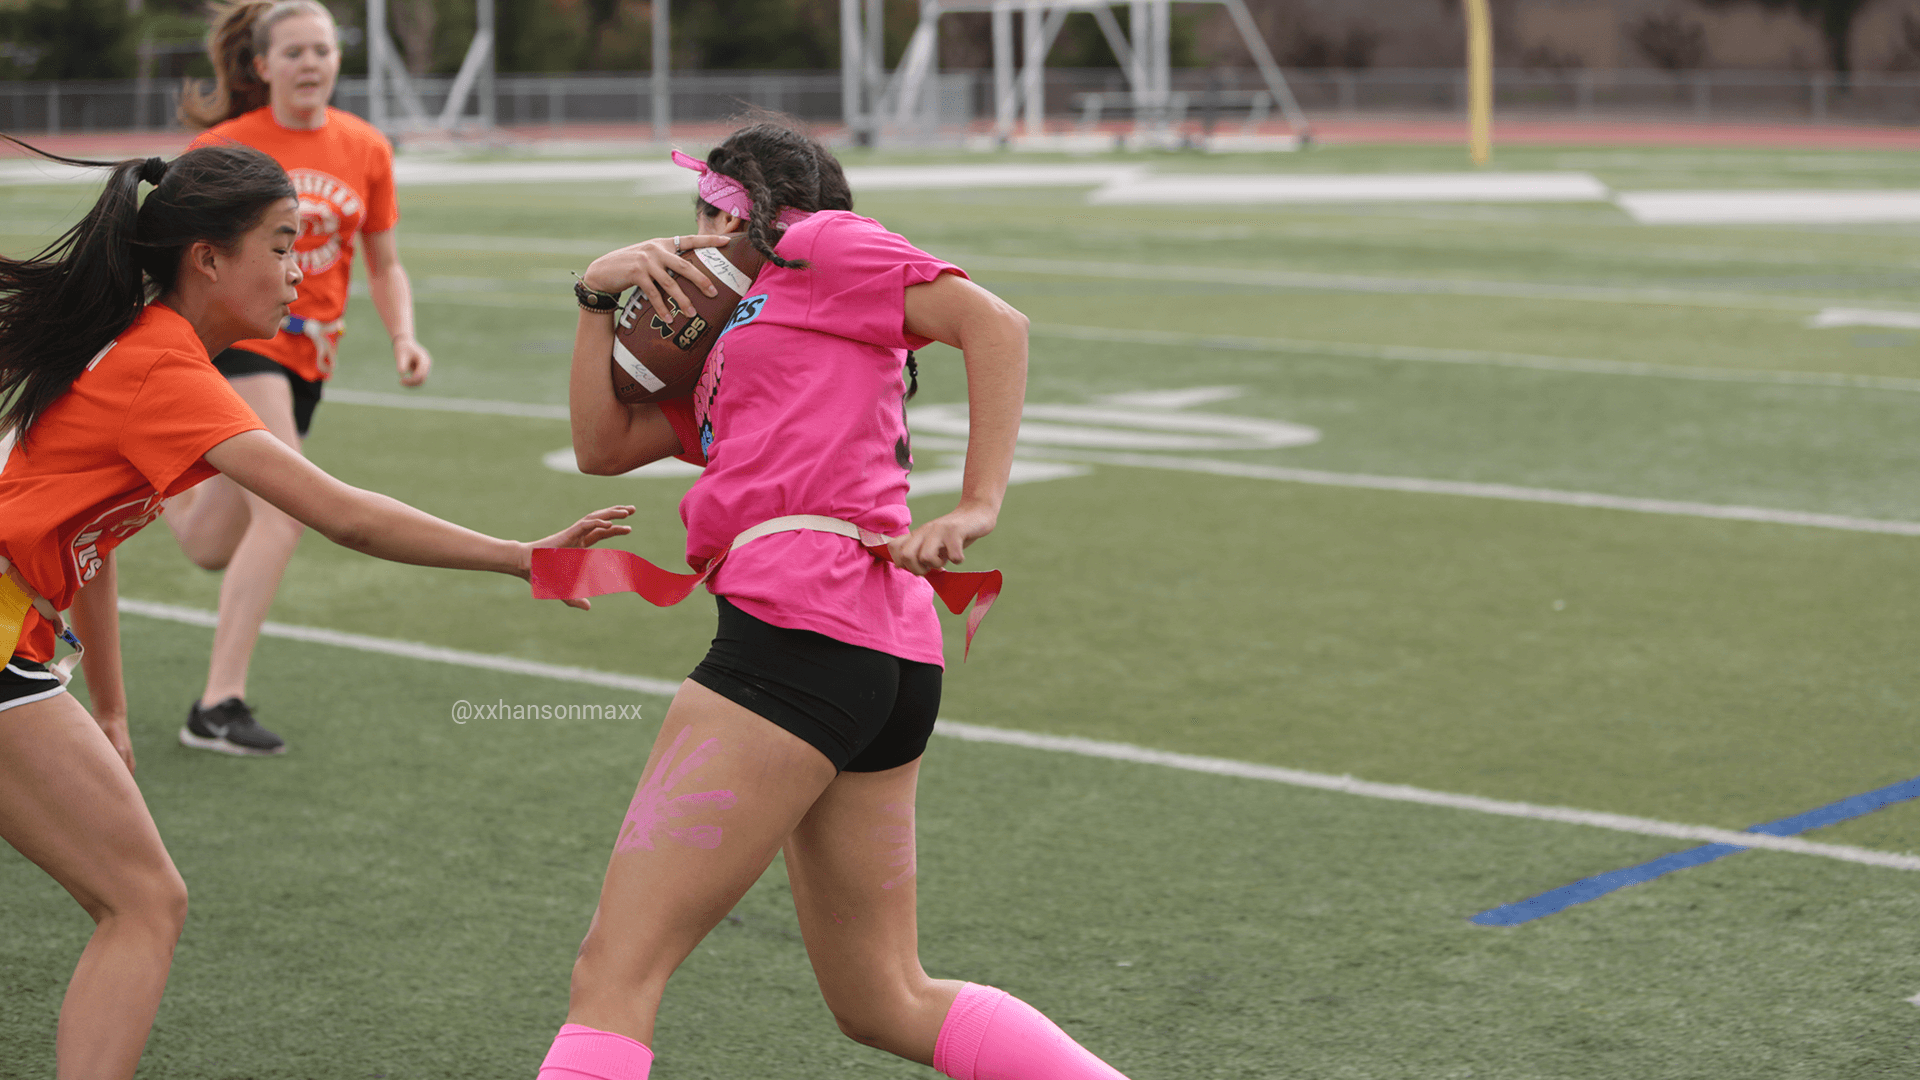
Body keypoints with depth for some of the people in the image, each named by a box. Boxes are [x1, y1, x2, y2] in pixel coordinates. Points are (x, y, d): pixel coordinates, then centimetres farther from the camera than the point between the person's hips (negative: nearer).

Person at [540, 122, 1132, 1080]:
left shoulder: (820, 244, 9)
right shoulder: (723, 353, 32)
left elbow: (993, 322, -2)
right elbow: (602, 445, 26)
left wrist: (977, 506, -11)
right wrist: (599, 293, 17)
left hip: (803, 621, -10)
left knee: (614, 970, -10)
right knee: (884, 1001, 16)